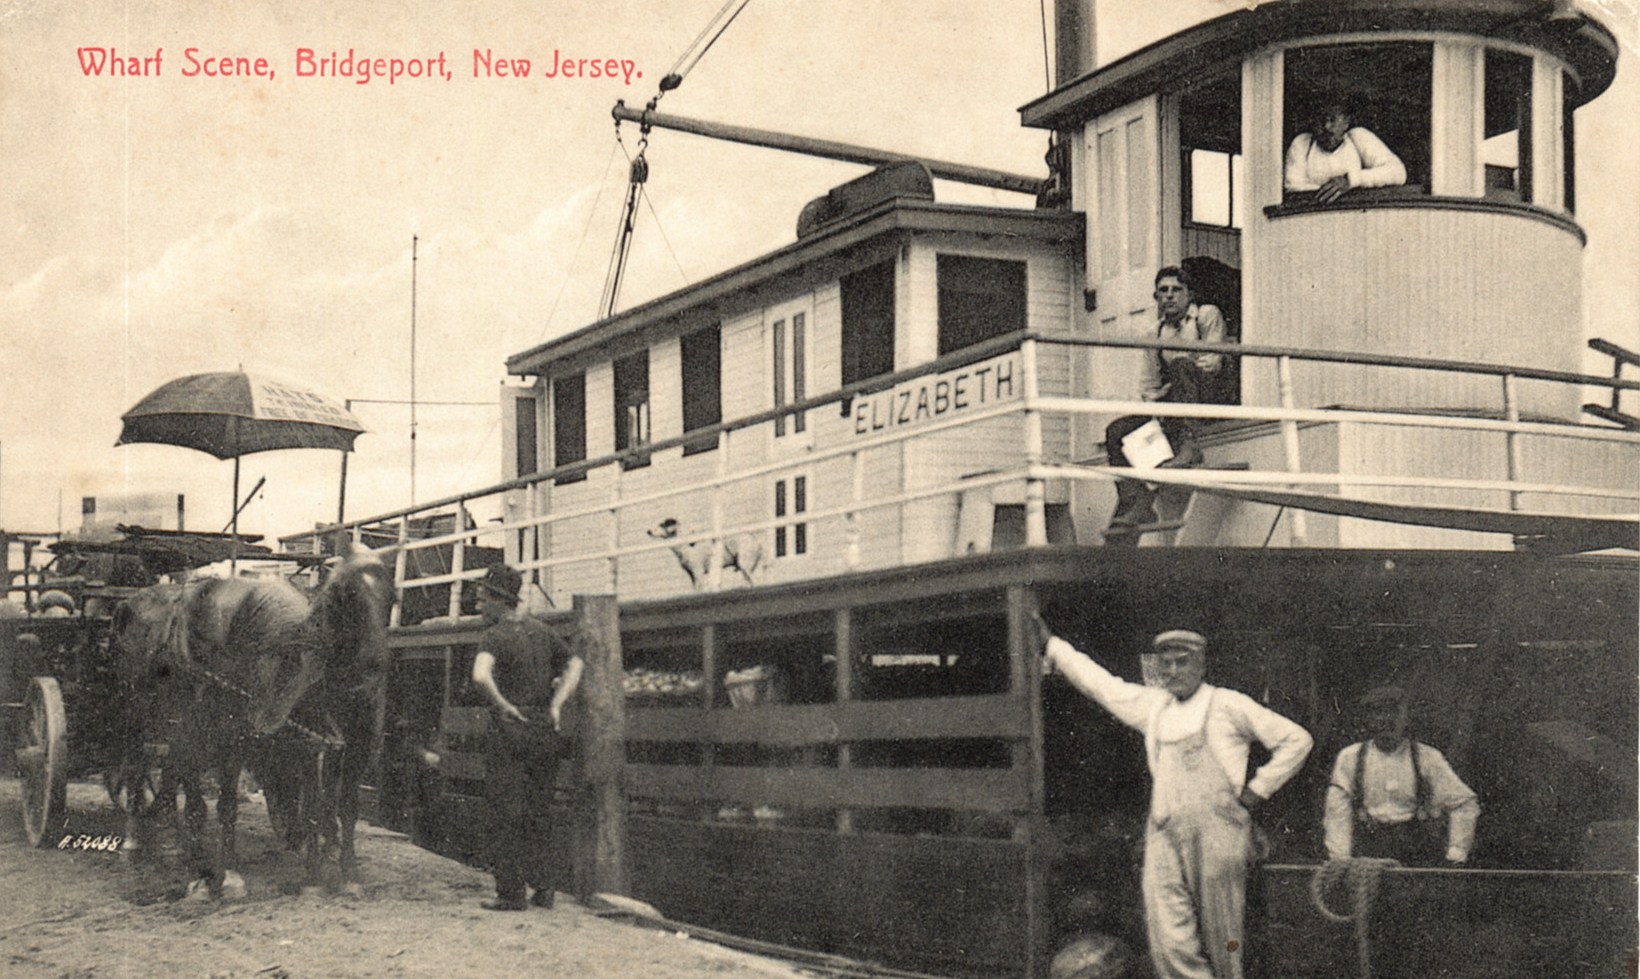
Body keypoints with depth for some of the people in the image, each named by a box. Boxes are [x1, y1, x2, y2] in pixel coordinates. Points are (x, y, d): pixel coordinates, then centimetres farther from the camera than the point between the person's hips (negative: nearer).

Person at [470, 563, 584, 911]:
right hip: (546, 732, 6)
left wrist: (503, 705, -17)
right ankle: (542, 887, 15)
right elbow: (574, 664, 15)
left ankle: (511, 892, 2)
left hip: (511, 730, -6)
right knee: (536, 814, 15)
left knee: (505, 814, 1)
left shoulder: (495, 636, -13)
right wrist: (555, 706, 8)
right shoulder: (541, 630, 9)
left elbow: (480, 676, -31)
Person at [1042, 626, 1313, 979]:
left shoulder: (1228, 705, 5)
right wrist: (1050, 645, 28)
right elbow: (1097, 681, 27)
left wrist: (1256, 791, 2)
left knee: (1221, 942, 1)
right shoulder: (1151, 705, 18)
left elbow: (1296, 740, 6)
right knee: (1169, 942, -9)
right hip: (1164, 833, 4)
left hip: (1217, 832, -4)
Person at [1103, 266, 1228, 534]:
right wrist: (1152, 397, -4)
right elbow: (1148, 382, 17)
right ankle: (1137, 504, -25)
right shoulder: (1156, 333, 22)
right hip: (1168, 403, 5)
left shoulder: (1207, 315, 10)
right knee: (1116, 431, -18)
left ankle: (1187, 444, -42)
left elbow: (1214, 358, -4)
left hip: (1210, 394, -5)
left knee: (1181, 365, -37)